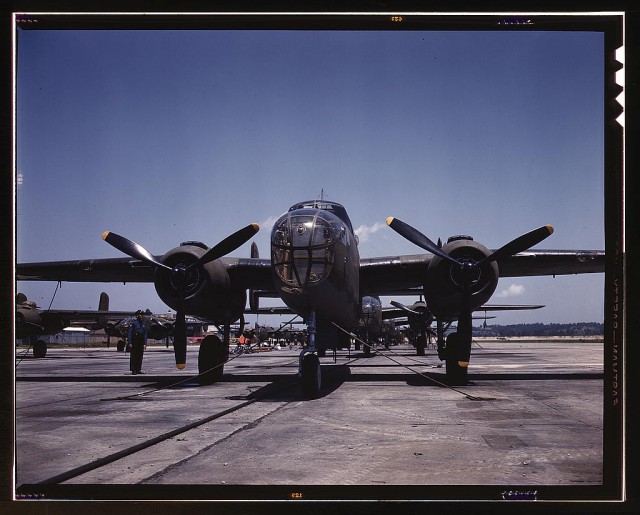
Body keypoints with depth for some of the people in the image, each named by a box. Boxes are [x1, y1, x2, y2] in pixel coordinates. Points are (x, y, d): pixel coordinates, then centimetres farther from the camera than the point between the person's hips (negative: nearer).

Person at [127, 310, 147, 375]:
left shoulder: (144, 324, 12)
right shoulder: (133, 323, -3)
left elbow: (145, 334, 12)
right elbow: (130, 333, -5)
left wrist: (145, 343, 5)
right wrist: (130, 343, -11)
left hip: (141, 342, 5)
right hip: (134, 342, -5)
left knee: (140, 356, 6)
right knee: (133, 356, -5)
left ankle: (138, 369, 12)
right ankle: (133, 370, -3)